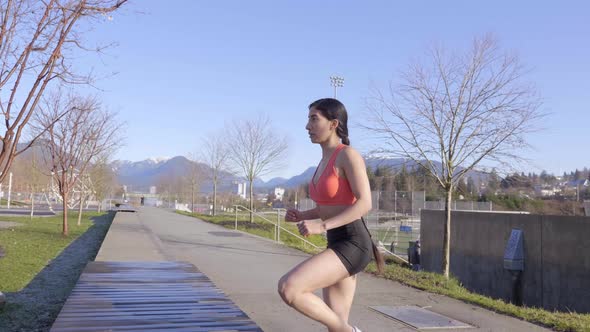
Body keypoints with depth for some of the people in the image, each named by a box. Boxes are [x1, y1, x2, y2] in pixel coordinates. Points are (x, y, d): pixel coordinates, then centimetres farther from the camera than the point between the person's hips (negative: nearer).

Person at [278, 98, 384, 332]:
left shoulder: (348, 154, -11)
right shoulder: (325, 161, 15)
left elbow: (365, 203, -19)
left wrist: (322, 225, -25)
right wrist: (302, 216, 6)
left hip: (352, 245, -9)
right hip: (337, 246, 9)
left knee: (287, 288, -22)